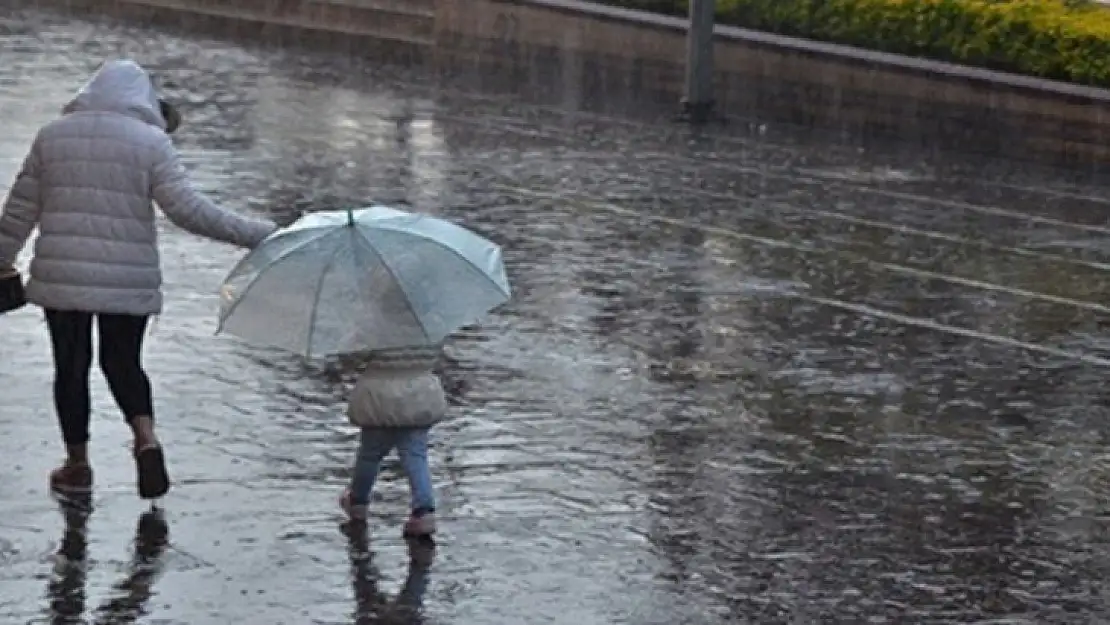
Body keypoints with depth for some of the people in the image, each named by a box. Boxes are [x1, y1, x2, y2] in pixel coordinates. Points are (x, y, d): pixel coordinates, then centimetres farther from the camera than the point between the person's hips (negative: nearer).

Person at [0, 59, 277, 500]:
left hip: (61, 277, 1)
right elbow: (188, 209, -12)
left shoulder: (52, 135, 4)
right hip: (129, 281, -1)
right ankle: (145, 436, -7)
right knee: (123, 361, 17)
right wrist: (253, 234, -6)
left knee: (71, 365, 14)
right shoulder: (150, 142, -5)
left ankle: (77, 465, 20)